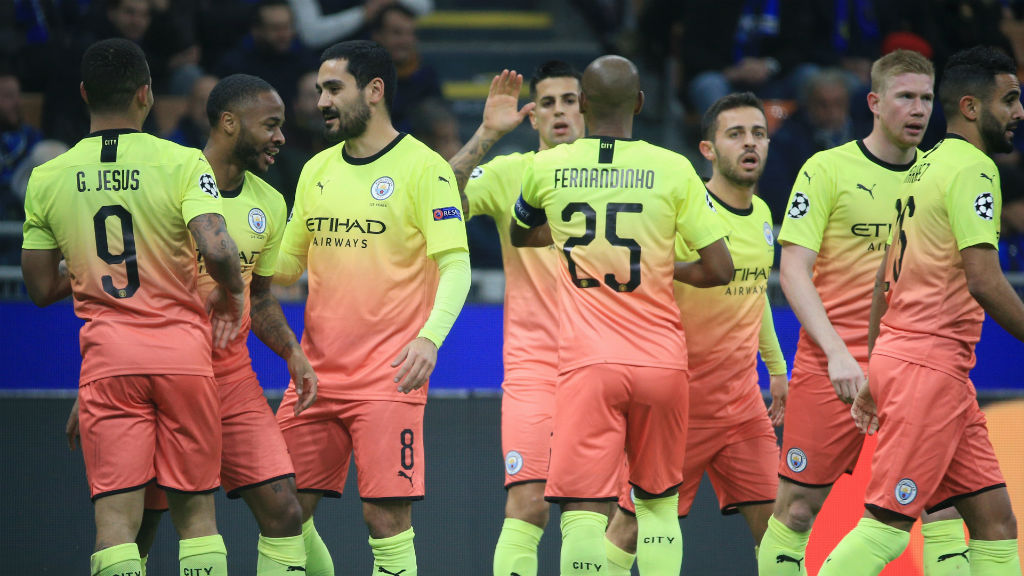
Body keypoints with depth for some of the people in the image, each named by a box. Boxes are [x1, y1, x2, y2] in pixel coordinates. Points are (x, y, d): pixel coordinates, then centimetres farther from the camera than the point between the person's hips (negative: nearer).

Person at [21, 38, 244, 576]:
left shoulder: (47, 178, 4)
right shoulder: (182, 163, -5)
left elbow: (42, 288, 9)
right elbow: (217, 251, -18)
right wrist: (231, 294, 3)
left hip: (106, 359, 1)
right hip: (182, 350, -1)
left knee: (116, 517, -4)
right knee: (195, 509, 9)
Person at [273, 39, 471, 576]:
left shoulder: (423, 167, -5)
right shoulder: (317, 170, 14)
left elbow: (455, 265, -11)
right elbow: (286, 265, 21)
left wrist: (430, 336, -26)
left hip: (387, 377, -6)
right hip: (316, 371, 6)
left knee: (385, 514, -10)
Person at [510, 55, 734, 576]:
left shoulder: (546, 168, 3)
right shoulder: (673, 170, -1)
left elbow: (519, 237, 25)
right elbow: (720, 270, -1)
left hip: (587, 362, -1)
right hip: (661, 359, 1)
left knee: (584, 510, -7)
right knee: (659, 503, 18)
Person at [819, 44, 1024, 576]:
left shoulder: (926, 167, 19)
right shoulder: (973, 167, -10)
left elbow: (883, 279, 21)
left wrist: (873, 375, 23)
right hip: (929, 362, -10)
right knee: (888, 522, -11)